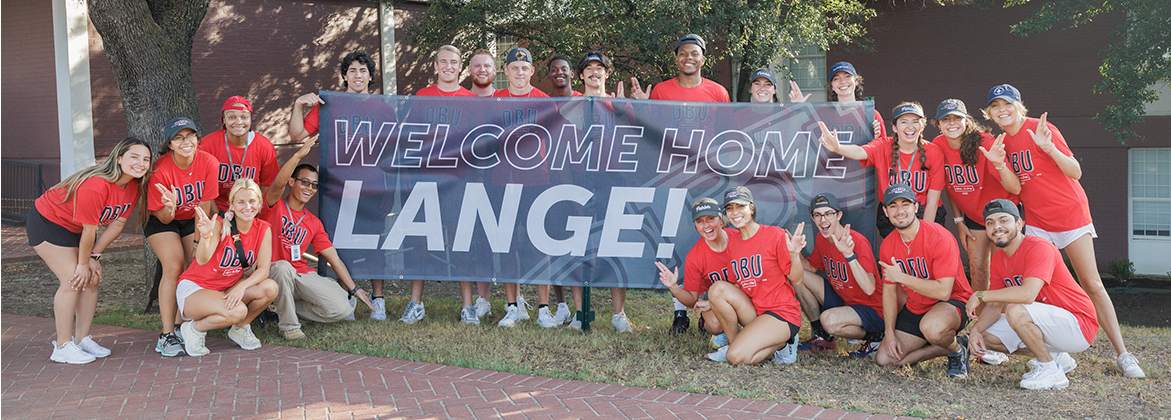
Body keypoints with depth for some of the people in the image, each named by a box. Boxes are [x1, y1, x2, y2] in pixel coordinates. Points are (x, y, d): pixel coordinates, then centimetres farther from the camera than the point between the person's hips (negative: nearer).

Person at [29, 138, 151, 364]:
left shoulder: (134, 187, -12)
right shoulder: (95, 186, -36)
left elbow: (117, 224, -6)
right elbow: (89, 231, -26)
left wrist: (94, 257, -8)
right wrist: (83, 263, -16)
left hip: (74, 228, 8)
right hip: (46, 222, -8)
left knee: (91, 279, 3)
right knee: (73, 280, -14)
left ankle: (82, 339, 13)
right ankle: (63, 346, -6)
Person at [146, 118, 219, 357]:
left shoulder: (209, 163, -23)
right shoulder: (160, 169, -30)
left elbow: (204, 207, -12)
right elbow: (163, 218, -23)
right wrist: (169, 208, -45)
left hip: (192, 219, 4)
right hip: (161, 220, -4)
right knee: (174, 267, -19)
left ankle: (180, 324, 10)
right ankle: (166, 335, -17)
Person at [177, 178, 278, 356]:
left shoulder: (263, 229, -5)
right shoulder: (220, 224, -18)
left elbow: (263, 269, -10)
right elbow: (202, 260, -30)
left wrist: (242, 287, -28)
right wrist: (206, 235, -49)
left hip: (227, 288, 5)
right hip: (193, 287, -5)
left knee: (270, 288, -21)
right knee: (238, 311, -33)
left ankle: (239, 328, 4)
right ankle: (195, 328, -4)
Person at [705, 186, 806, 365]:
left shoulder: (775, 235, -8)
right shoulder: (732, 243, 9)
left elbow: (796, 281, -7)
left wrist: (794, 255, -25)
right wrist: (709, 302, 1)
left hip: (783, 314, -6)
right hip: (752, 311, 6)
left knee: (737, 357, -25)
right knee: (718, 288, -19)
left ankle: (781, 344, 2)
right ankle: (734, 343, -2)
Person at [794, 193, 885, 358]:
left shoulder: (858, 242, -25)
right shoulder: (821, 239, -1)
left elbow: (869, 289, -33)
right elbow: (810, 267, 14)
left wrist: (849, 255, -43)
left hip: (871, 310, -8)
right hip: (840, 300, 8)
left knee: (829, 320, -36)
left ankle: (873, 338, -2)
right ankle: (822, 338, 10)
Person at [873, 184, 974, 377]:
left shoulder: (939, 238, -22)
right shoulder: (888, 245, -2)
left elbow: (943, 291, -28)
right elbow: (889, 291, 6)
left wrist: (901, 277, -25)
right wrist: (890, 333, -3)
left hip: (952, 302, -7)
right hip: (915, 309, 7)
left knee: (931, 327, -41)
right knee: (884, 359, -5)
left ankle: (957, 349, -4)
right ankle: (945, 346, 11)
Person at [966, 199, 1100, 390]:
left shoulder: (1039, 248, -21)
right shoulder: (998, 259, 6)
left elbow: (1027, 294, -36)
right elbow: (995, 306, 5)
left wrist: (980, 295, -27)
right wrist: (976, 330, -14)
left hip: (1079, 326, -9)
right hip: (1049, 323, 9)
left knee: (1015, 310, -32)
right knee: (987, 336, 1)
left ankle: (1050, 370, -14)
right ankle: (1055, 356, 13)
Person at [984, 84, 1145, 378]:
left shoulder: (1040, 130, -12)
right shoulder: (1003, 141, 6)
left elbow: (1075, 172, -16)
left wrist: (1049, 148, -31)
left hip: (1070, 215, -5)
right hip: (1036, 220, 5)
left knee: (1092, 285, -6)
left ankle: (1123, 355, 0)